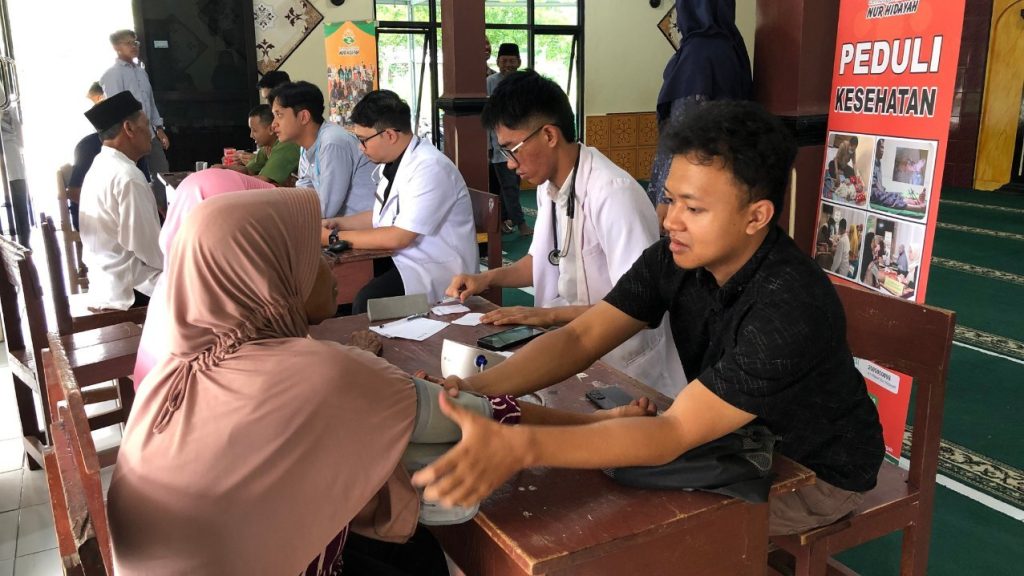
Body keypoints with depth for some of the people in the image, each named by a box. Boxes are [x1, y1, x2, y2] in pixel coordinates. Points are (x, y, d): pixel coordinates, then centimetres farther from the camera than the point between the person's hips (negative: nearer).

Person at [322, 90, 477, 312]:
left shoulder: (429, 168, -21)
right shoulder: (392, 163, 6)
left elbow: (399, 237, -23)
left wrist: (337, 237, -14)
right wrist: (339, 223, 6)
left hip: (439, 269, -8)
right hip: (405, 258, 8)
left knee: (366, 302, -27)